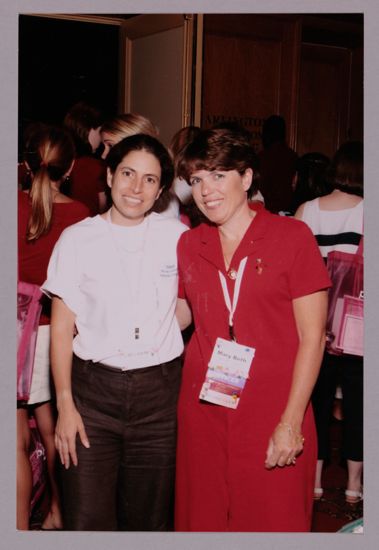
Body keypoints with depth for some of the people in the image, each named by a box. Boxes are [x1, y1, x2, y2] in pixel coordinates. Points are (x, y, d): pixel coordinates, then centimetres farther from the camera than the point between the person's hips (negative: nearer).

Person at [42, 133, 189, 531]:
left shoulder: (177, 236, 2)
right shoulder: (77, 239, 0)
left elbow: (186, 308, 15)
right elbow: (62, 327, 0)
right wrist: (65, 404, -5)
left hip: (159, 393, 1)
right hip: (93, 390, -1)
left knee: (148, 518, 10)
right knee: (87, 521, -1)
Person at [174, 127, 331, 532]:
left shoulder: (291, 237, -5)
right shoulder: (188, 245, 7)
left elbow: (312, 336, -8)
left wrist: (291, 422, -12)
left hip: (273, 417, -4)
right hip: (202, 412, 4)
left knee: (274, 523, 6)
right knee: (202, 521, 13)